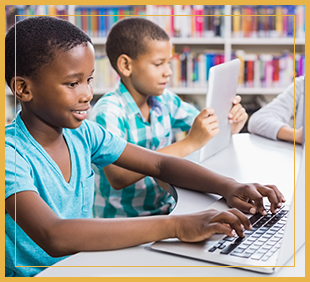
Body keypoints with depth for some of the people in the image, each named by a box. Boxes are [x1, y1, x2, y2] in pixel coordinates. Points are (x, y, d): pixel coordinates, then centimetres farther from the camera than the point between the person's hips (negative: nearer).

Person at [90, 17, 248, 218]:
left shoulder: (165, 100, 3)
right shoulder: (108, 112, -17)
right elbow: (117, 176, -31)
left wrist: (230, 125, -10)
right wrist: (189, 144, -32)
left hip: (166, 208, 7)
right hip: (122, 220, -6)